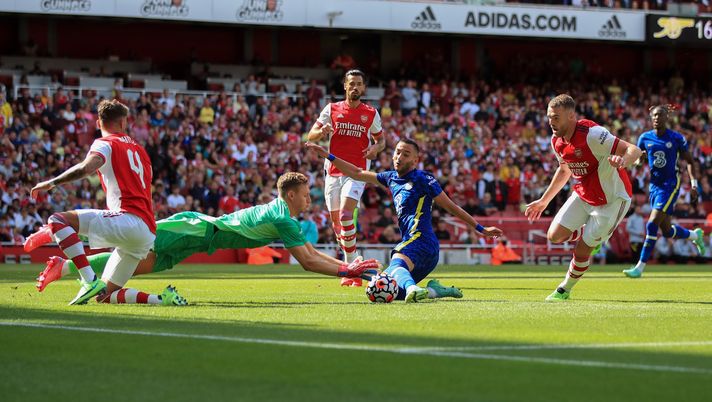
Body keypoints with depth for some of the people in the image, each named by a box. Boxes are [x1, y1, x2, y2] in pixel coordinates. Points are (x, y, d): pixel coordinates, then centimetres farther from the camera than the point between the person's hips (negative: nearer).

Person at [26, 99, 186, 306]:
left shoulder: (105, 143, 3)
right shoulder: (139, 149, 27)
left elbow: (86, 167, -17)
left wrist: (51, 183, -10)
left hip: (128, 219, -8)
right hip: (148, 233, 8)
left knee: (58, 220, -14)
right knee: (106, 294, 14)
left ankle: (90, 281, -26)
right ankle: (163, 299, 2)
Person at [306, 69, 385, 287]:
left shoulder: (371, 114, 6)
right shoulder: (332, 109, 7)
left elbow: (381, 139, 17)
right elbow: (310, 136, 6)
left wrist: (375, 148, -7)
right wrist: (322, 131, -17)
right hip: (333, 171, 3)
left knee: (345, 215, -22)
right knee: (336, 221, 6)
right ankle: (350, 264, 23)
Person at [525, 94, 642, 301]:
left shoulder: (591, 135, -29)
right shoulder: (557, 141, -4)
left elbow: (634, 150, -31)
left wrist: (623, 161, -54)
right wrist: (543, 201, 22)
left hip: (611, 200, -7)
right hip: (583, 195, 7)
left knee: (582, 250, -3)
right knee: (554, 236, -5)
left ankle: (565, 289, 23)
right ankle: (591, 236, 24)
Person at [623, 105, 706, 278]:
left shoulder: (677, 138, -5)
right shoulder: (645, 138, 4)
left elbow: (690, 161, 4)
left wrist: (694, 185, -3)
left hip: (670, 184, -5)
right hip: (654, 185, 5)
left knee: (652, 224, -17)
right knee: (667, 231, 10)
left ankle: (640, 267, -13)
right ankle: (695, 235, 42)